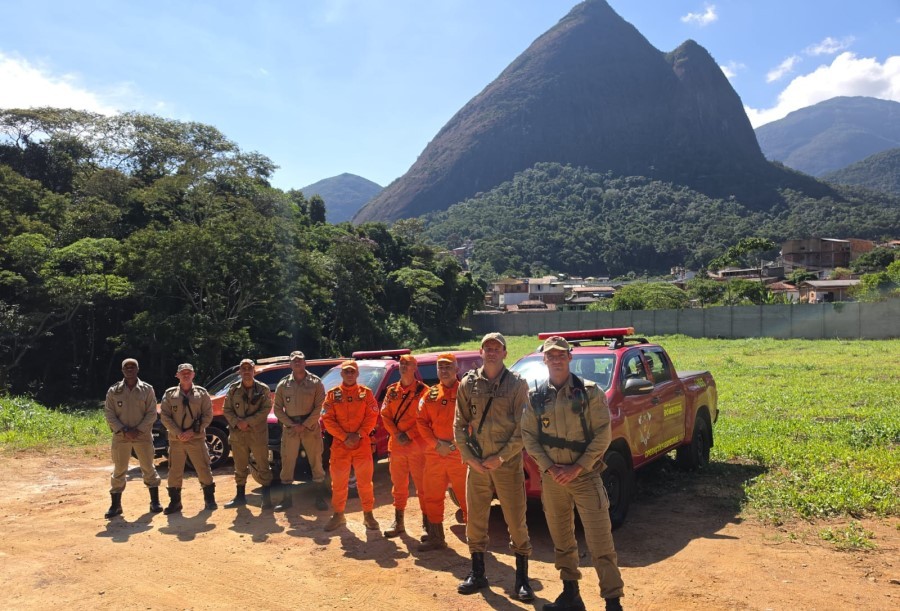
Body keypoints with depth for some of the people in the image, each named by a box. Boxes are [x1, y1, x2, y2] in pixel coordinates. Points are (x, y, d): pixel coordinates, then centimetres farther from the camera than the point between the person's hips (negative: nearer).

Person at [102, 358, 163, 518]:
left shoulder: (147, 389, 1)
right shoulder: (114, 391, 3)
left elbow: (152, 413, -2)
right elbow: (109, 414, -1)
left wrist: (138, 430, -13)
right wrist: (124, 430, -13)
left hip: (143, 435, -1)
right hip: (120, 436, 1)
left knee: (148, 468, 5)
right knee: (119, 470, 6)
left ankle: (155, 501, 16)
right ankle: (115, 505, 15)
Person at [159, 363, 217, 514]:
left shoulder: (202, 393, 4)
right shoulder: (169, 394, 6)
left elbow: (207, 416, 1)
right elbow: (164, 416, 1)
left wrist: (193, 431, -11)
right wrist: (178, 433, -12)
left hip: (197, 439, -1)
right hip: (175, 439, 1)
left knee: (204, 470, 1)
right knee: (174, 472, 6)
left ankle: (209, 500, 13)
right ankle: (174, 502, 18)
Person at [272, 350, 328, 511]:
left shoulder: (315, 383, 0)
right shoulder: (283, 385, 7)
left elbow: (319, 407, -5)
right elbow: (278, 409, 5)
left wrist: (305, 425, -14)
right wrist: (291, 424, -8)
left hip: (311, 428, -2)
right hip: (289, 429, 2)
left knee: (316, 463, 3)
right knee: (287, 464, 5)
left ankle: (320, 499, 13)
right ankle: (286, 499, 16)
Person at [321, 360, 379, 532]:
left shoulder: (366, 393, 3)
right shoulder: (332, 395, 4)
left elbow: (372, 417, -2)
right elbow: (327, 420, -2)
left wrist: (358, 435, -15)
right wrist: (344, 437, -13)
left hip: (362, 444, -1)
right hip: (339, 445, 1)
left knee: (365, 481, 5)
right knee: (339, 482, 8)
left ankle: (368, 514, 17)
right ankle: (338, 515, 23)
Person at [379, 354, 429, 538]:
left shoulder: (422, 390, -4)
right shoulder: (392, 390, 11)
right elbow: (385, 414, 7)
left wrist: (410, 435, -14)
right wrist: (396, 434, -7)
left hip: (417, 445, -4)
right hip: (396, 445, 5)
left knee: (422, 485, -1)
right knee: (398, 485, 11)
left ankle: (426, 522, 7)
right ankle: (398, 522, 21)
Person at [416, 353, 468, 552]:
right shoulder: (431, 395, 10)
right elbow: (421, 421, 7)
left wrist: (455, 445, -14)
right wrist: (436, 444, -6)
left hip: (460, 455, -5)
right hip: (434, 454, 5)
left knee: (467, 497, 0)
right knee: (432, 497, 12)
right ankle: (435, 537, 26)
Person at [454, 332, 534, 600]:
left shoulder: (517, 384, -2)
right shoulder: (468, 383, 5)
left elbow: (523, 428, -6)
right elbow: (459, 425, 6)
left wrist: (501, 457, -12)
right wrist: (469, 457, -5)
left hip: (508, 464, -2)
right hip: (477, 464, 3)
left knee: (516, 522, 2)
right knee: (475, 521, 11)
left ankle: (522, 580, 16)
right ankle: (477, 574, 27)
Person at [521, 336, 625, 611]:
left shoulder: (589, 392, -5)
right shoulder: (536, 397, 3)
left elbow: (602, 434, -8)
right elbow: (528, 436, 2)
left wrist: (577, 467, -15)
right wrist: (550, 468, -10)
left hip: (585, 475, -3)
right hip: (551, 478, 4)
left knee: (600, 542, -4)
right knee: (562, 541, 14)